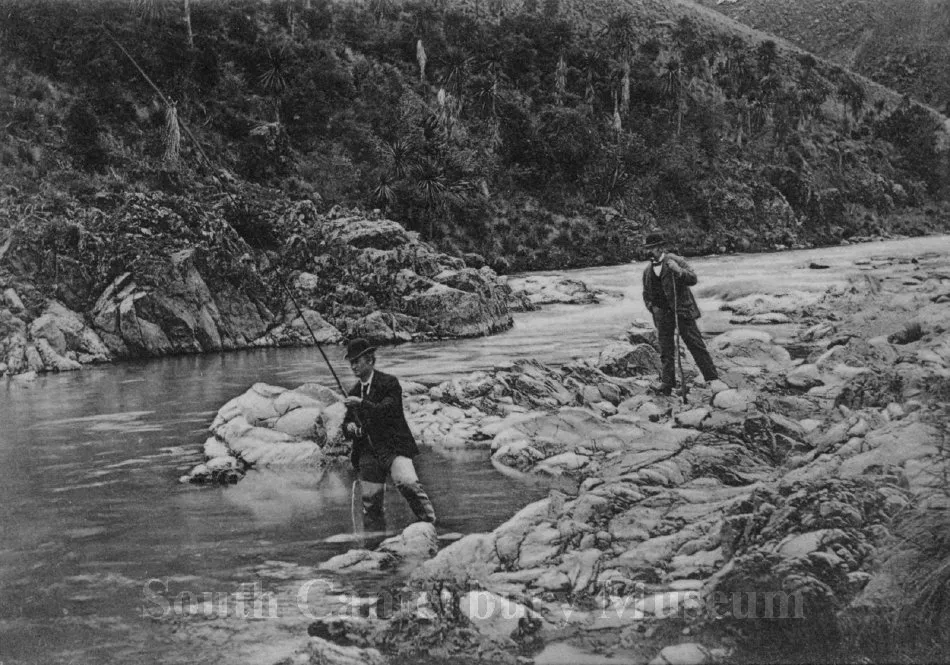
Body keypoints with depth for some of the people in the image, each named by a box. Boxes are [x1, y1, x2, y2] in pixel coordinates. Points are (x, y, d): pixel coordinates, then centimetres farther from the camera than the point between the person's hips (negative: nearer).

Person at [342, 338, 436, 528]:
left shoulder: (389, 382, -2)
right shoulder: (355, 392, 16)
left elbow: (388, 412, -14)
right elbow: (347, 422, 23)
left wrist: (362, 403, -26)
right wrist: (349, 427, -2)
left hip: (393, 446, -6)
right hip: (368, 451, 6)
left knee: (407, 482, -30)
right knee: (370, 503, 2)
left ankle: (430, 522, -24)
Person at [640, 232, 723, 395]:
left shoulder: (676, 261, -4)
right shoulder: (647, 271, 11)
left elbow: (693, 279, -14)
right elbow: (646, 295, 23)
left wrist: (678, 271, -29)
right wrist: (652, 308, 6)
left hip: (681, 310, -5)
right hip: (662, 313, 5)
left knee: (696, 345, -7)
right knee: (666, 350, 4)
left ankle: (712, 378, -5)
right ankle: (667, 383, 6)